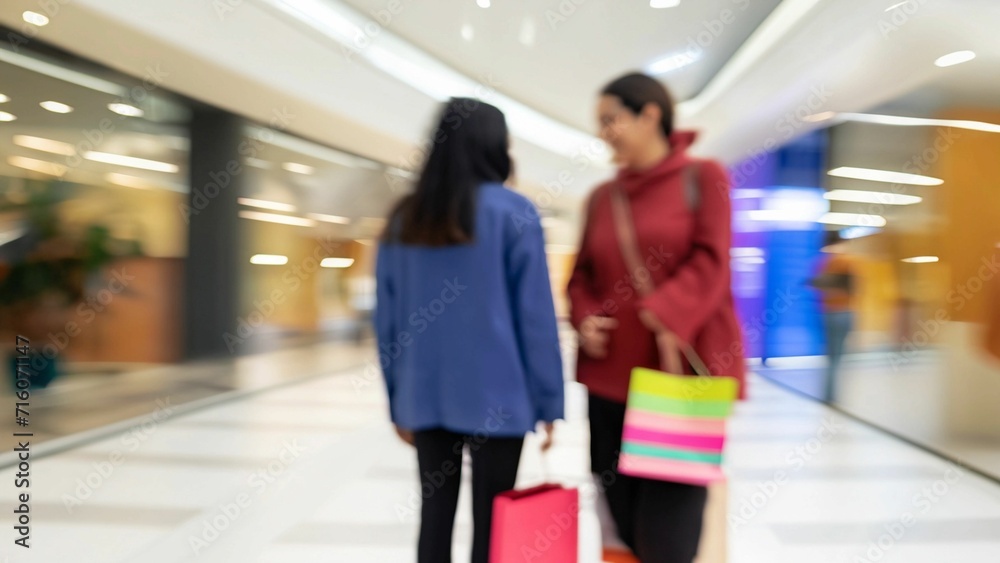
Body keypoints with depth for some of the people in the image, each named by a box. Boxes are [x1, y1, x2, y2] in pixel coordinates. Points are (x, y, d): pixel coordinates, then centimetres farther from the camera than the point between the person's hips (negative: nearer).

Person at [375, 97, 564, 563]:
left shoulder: (403, 220, 6)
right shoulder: (512, 212, -7)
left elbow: (386, 319, 8)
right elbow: (536, 315, -8)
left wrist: (398, 401, 15)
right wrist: (549, 400, -1)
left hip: (424, 395, 4)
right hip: (495, 394, -4)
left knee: (435, 514, 13)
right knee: (490, 522, 6)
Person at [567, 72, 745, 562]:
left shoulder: (703, 177, 1)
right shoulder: (601, 196, 14)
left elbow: (711, 261, -9)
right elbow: (582, 274, 16)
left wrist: (666, 316, -22)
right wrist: (584, 319, -3)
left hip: (685, 376, -4)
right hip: (611, 378, 5)